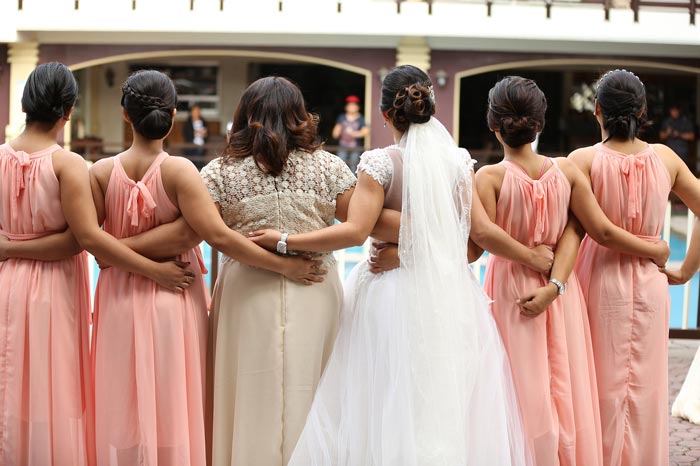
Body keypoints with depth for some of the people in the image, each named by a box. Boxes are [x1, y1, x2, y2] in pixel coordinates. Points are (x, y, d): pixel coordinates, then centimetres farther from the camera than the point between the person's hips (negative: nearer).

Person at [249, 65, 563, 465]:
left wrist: (284, 240, -11)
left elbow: (354, 231, -16)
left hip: (394, 295, -3)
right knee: (451, 404, 9)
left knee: (389, 408, 4)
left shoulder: (381, 163, -7)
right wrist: (532, 257, 17)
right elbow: (484, 231, 2)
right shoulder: (457, 161, 3)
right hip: (451, 298, 3)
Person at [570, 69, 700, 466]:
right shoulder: (665, 158, -2)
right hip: (650, 284, 2)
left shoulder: (584, 160, -12)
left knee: (603, 385, 8)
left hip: (600, 281, -2)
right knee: (645, 385, 13)